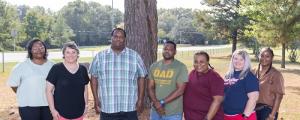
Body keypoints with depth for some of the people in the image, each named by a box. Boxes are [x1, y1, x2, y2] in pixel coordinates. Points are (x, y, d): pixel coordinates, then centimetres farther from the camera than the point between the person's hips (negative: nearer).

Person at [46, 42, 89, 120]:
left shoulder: (83, 69, 5)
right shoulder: (56, 68, -7)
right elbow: (48, 90, -5)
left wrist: (86, 105, 9)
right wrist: (52, 109, -9)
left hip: (78, 112, 4)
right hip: (61, 112, -4)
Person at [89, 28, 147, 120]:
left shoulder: (135, 56, 3)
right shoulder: (100, 56, 4)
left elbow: (141, 78, 5)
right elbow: (94, 78, 7)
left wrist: (140, 100, 0)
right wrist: (96, 99, 1)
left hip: (129, 108, 0)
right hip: (107, 108, 0)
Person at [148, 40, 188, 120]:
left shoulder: (181, 67, -7)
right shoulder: (154, 66, 6)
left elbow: (180, 90, -13)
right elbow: (150, 87, 4)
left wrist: (162, 102, -16)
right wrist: (156, 103, -11)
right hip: (155, 111, 4)